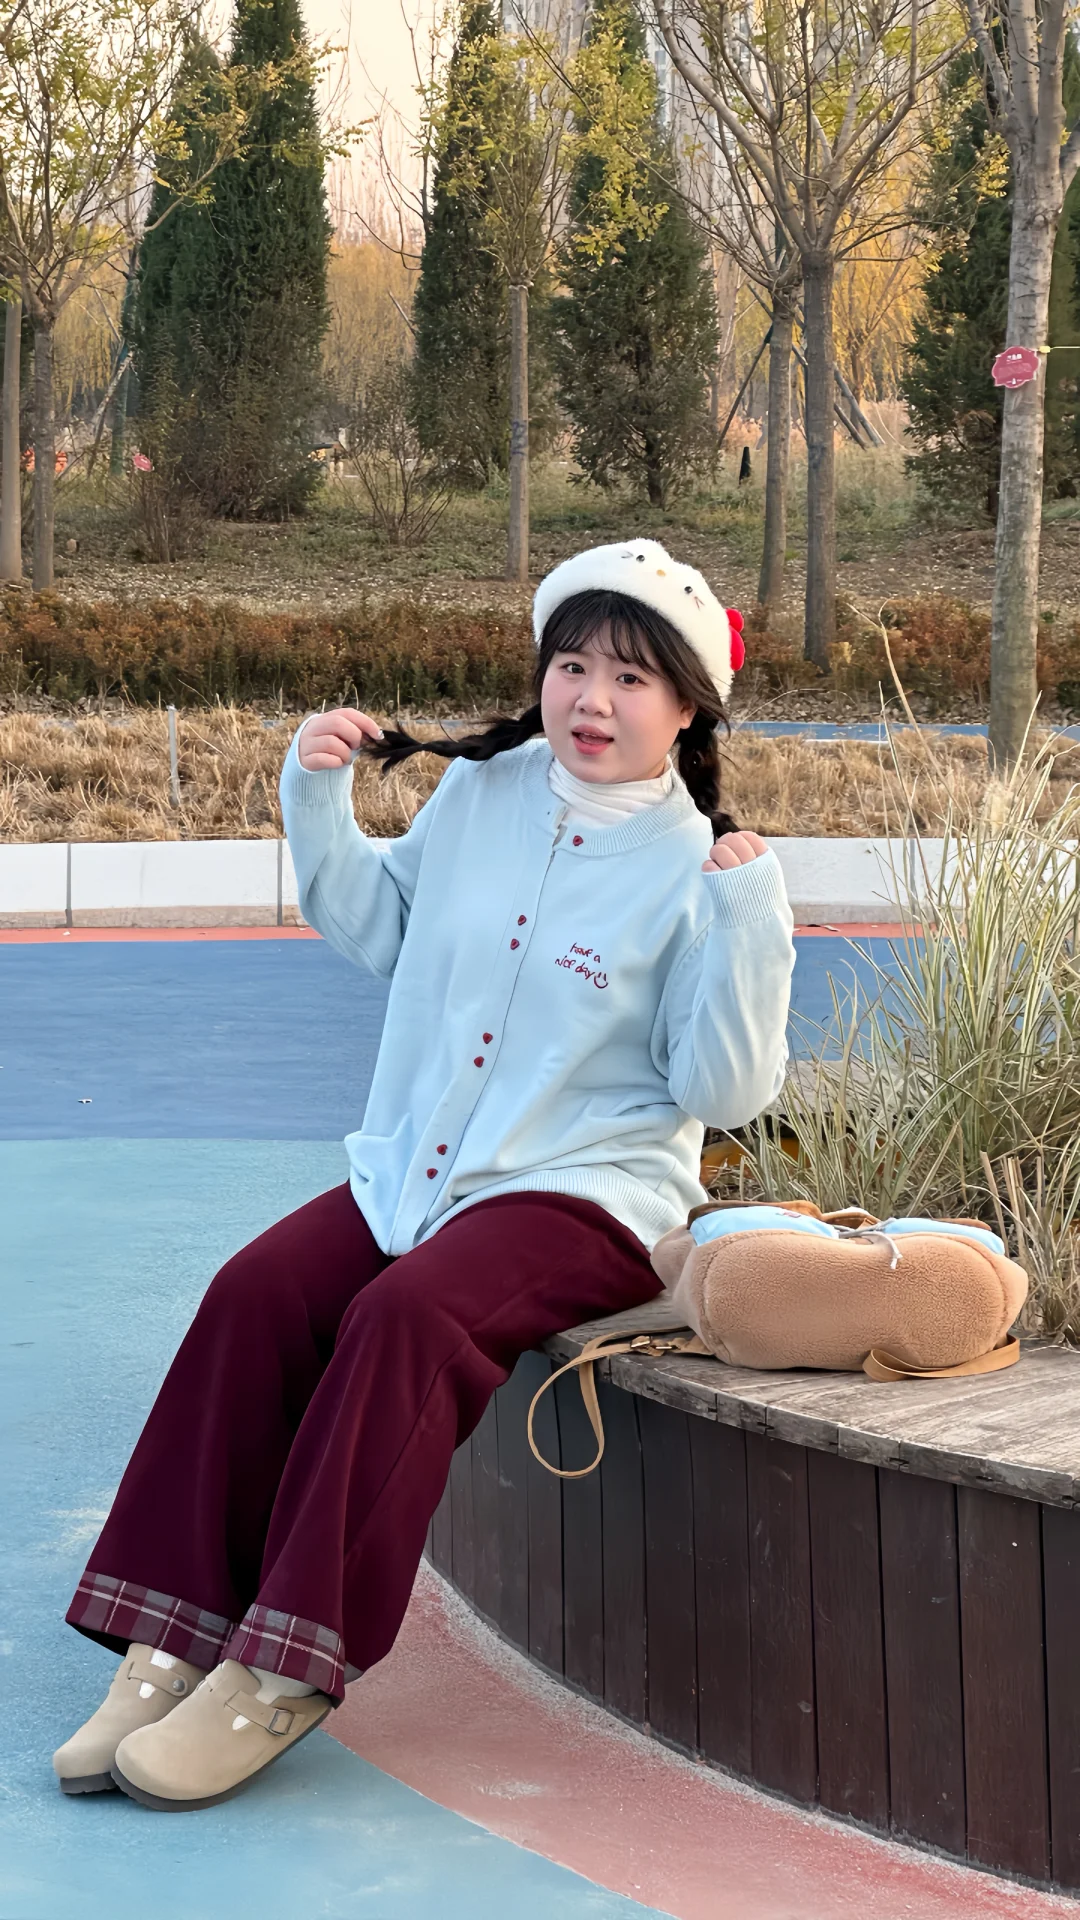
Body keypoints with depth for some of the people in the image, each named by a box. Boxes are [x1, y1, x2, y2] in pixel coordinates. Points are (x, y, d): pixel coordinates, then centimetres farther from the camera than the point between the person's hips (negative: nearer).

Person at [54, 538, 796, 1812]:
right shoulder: (478, 792, 9)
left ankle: (286, 1673, -27)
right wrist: (317, 795, 12)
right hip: (413, 1167, 5)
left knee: (406, 1317, -32)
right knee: (256, 1293, -22)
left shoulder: (699, 869, -5)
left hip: (586, 1190, -5)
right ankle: (174, 1644, -20)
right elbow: (375, 931, 24)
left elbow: (722, 1094, -9)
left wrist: (746, 923, -20)